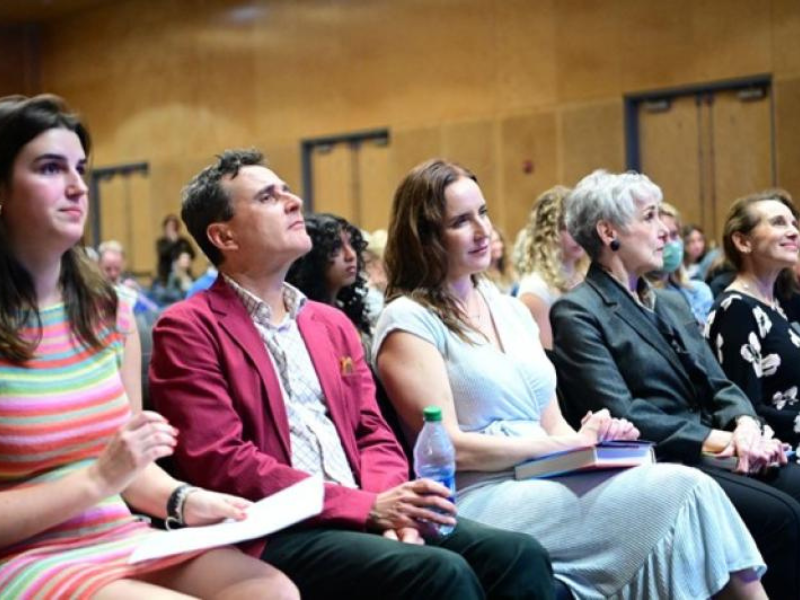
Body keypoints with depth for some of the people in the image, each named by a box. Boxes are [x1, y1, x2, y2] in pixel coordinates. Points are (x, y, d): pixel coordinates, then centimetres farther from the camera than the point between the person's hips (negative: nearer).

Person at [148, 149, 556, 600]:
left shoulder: (333, 323, 20)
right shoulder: (189, 329, -1)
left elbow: (374, 435, 16)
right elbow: (221, 464, -11)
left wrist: (390, 507, -8)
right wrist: (368, 507, -15)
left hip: (363, 518, 6)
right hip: (274, 534, -6)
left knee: (519, 555, -16)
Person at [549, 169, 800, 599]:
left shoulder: (671, 303, 20)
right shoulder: (577, 314, -5)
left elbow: (718, 384, 16)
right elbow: (620, 415, -14)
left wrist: (745, 425, -6)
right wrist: (713, 439, -16)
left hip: (707, 453, 7)